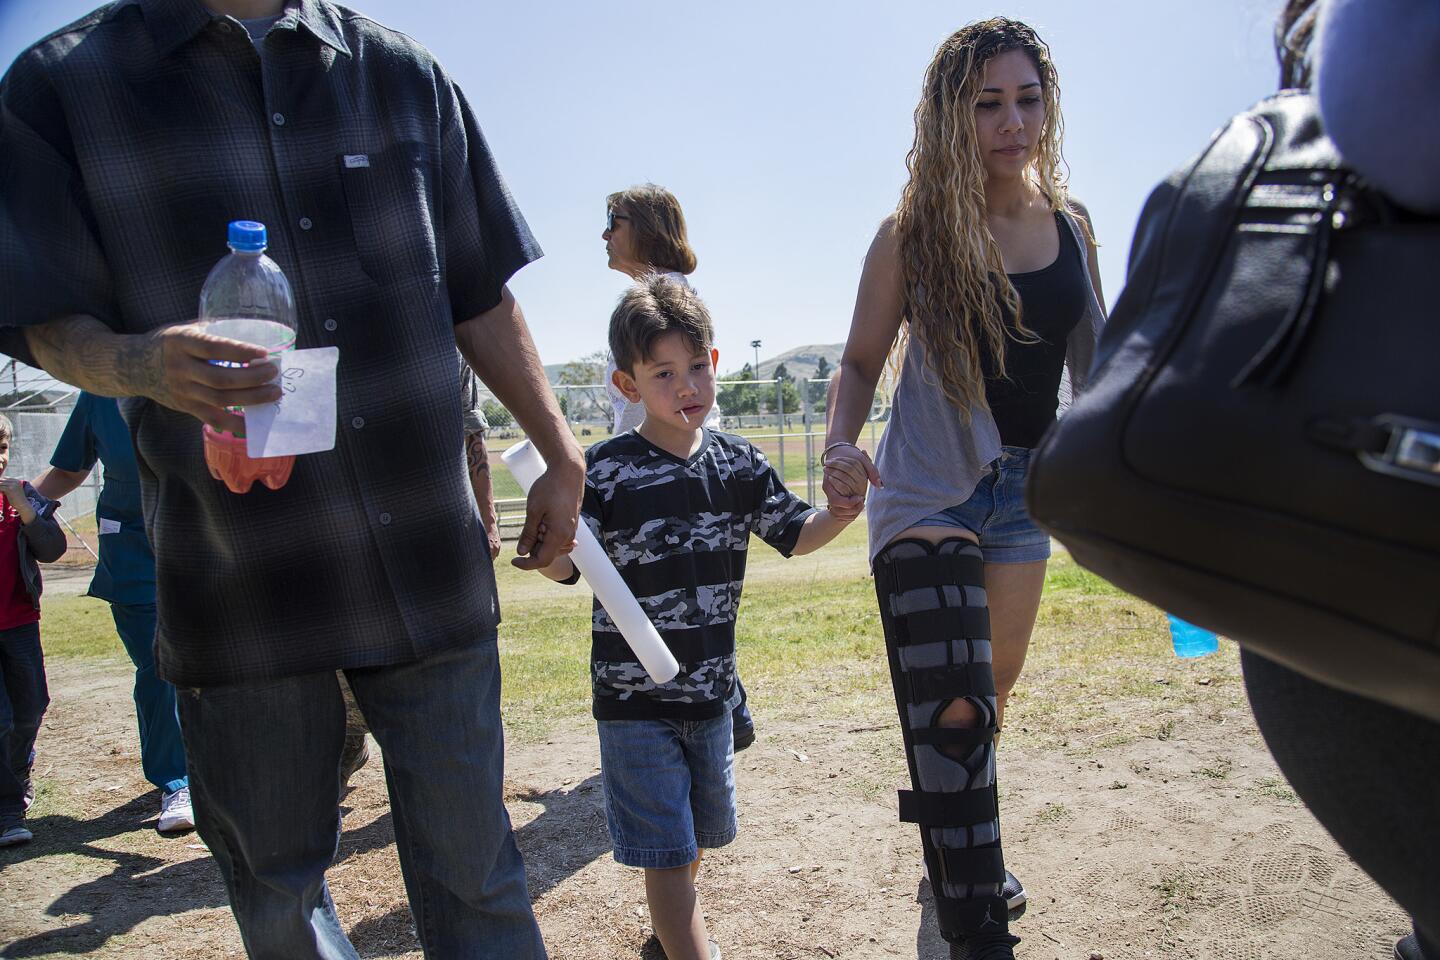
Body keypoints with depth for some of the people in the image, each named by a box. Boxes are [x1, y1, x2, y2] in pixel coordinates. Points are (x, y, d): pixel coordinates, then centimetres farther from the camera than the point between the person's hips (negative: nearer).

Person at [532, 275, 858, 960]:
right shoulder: (605, 470, -15)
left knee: (699, 833, 23)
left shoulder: (738, 464, -1)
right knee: (664, 851, -2)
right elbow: (566, 566, -13)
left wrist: (844, 510, -11)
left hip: (711, 690, 5)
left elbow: (794, 535, 7)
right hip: (634, 697, -5)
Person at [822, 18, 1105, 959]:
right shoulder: (912, 233, -8)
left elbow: (1096, 355, 12)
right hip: (927, 488, -5)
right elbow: (861, 363, -3)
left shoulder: (1071, 220, 3)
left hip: (1025, 485, 5)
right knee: (952, 706, -13)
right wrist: (840, 444, -22)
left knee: (994, 686, 17)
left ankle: (960, 846, 40)